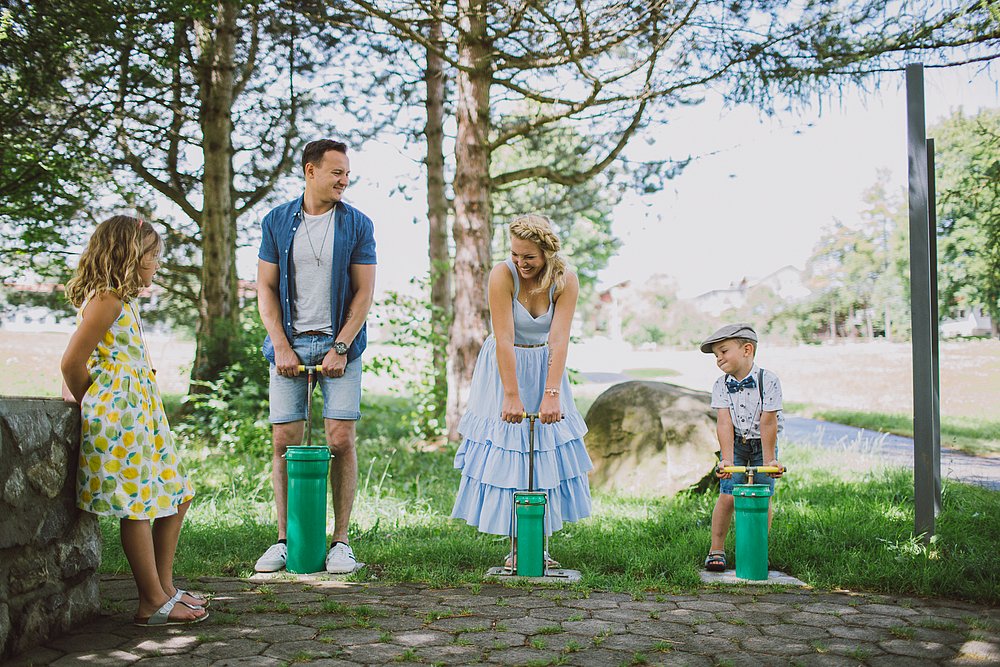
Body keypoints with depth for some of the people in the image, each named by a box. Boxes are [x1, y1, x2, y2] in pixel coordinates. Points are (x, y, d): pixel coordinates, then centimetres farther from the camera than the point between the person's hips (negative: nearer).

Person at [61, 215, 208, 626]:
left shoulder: (121, 301, 19)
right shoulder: (106, 300, -12)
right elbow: (72, 363, -15)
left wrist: (93, 406, 15)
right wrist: (93, 408, -1)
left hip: (139, 417, 11)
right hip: (118, 416, -11)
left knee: (176, 494, 12)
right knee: (137, 507, -6)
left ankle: (163, 586, 20)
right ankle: (153, 603, 1)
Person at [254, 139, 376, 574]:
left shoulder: (357, 224, 4)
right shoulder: (277, 222, 7)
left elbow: (364, 292, 0)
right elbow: (266, 288, 6)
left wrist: (340, 347, -9)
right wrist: (281, 346, -4)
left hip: (339, 344, -1)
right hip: (289, 344, 1)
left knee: (341, 440, -5)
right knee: (284, 441, 1)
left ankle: (340, 541, 5)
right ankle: (284, 540, 12)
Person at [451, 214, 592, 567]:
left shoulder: (565, 280, -13)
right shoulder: (503, 274, -20)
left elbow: (558, 340, -20)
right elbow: (504, 339, -24)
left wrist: (551, 395, -27)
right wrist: (512, 395, -27)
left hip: (545, 368, 3)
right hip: (504, 368, -3)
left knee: (547, 448, 1)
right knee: (504, 449, -6)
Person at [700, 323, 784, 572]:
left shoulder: (768, 381, -22)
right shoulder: (721, 385, -13)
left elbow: (767, 423, -23)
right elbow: (724, 422, -21)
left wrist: (769, 460, -22)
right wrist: (727, 459, -30)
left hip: (763, 443, -1)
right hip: (735, 443, 1)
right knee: (728, 495, -7)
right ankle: (717, 549, 5)